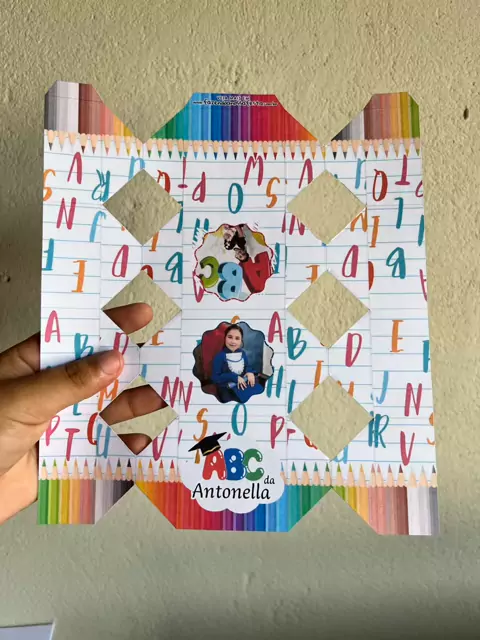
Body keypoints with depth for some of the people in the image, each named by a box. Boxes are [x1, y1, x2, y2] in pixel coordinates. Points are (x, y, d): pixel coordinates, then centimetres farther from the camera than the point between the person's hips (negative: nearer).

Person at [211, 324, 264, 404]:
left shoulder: (242, 353, 9)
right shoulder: (220, 356, -7)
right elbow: (215, 378, -9)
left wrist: (250, 372, -5)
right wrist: (234, 377, -16)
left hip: (245, 385, 5)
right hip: (228, 390, -5)